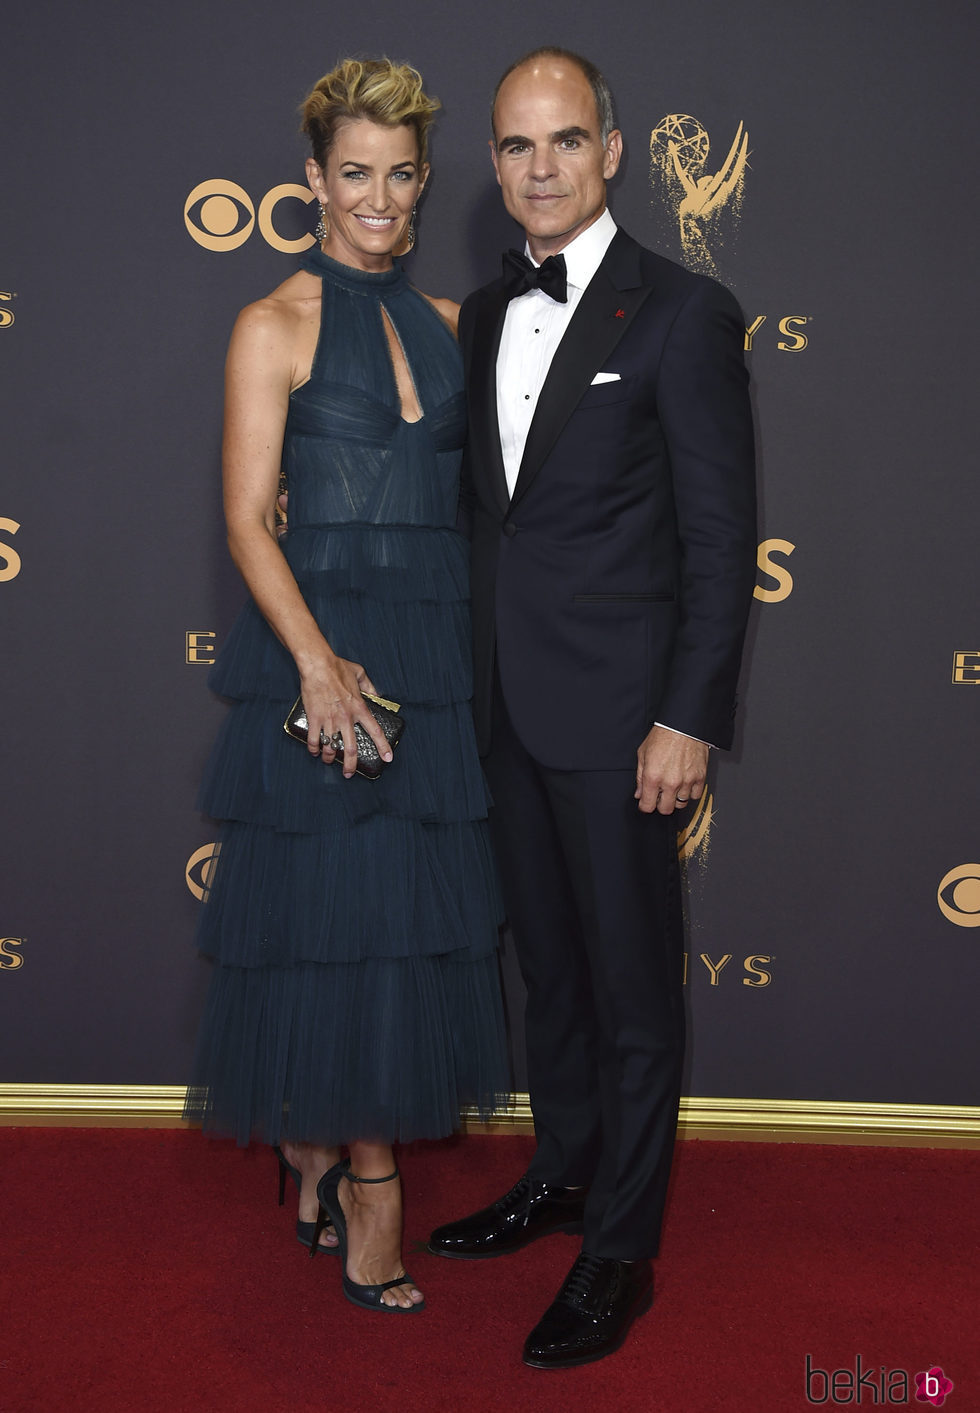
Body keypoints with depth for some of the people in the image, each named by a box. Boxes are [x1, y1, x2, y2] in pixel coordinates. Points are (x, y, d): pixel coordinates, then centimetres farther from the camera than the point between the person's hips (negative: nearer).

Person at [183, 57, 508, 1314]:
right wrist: (317, 659, -21)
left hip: (439, 651, 6)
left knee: (416, 911, 9)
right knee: (338, 908, 0)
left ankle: (317, 1148, 29)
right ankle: (366, 1180, 17)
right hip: (325, 652, -5)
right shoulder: (276, 326, -2)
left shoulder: (445, 322, 13)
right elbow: (247, 518, -8)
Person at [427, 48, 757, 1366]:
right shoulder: (484, 312, 10)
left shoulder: (683, 312, -9)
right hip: (510, 707, 6)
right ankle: (561, 1175, 38)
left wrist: (690, 719, -15)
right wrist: (477, 678, 11)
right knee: (549, 961, 19)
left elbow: (721, 535, -11)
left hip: (619, 712, -6)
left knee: (633, 985, 5)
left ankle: (620, 1249, 20)